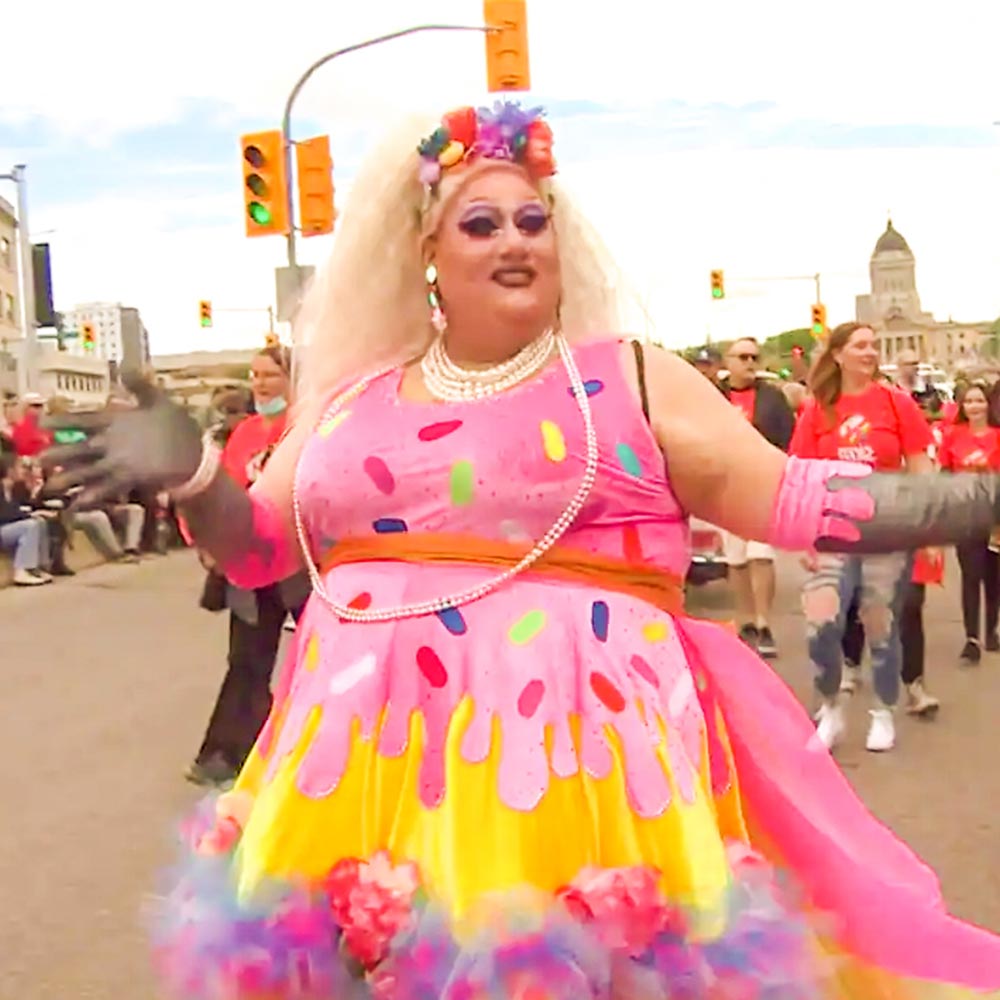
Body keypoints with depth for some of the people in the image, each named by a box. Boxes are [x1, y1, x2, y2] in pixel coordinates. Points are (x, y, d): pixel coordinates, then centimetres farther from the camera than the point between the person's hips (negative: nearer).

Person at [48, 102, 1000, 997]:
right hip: (373, 753, 3)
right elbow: (255, 547, 17)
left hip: (568, 750, -3)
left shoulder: (629, 378, 4)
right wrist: (188, 471, -2)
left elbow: (792, 502, 2)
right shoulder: (353, 402, 11)